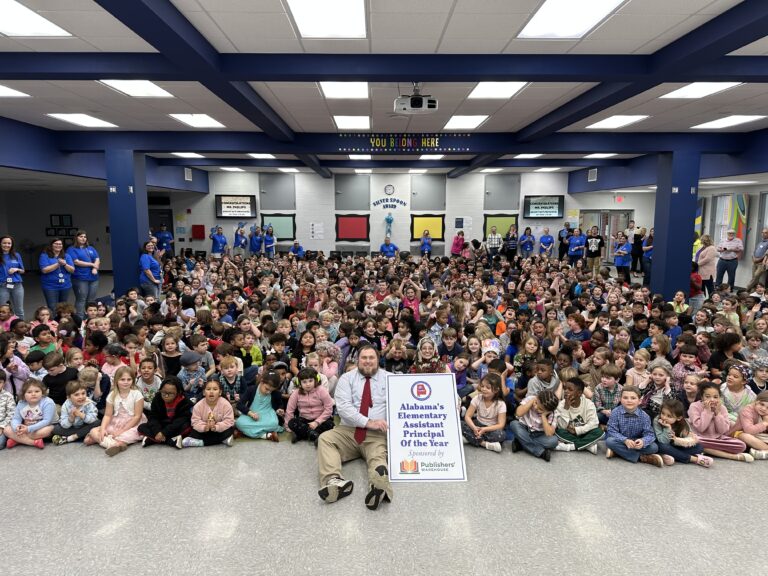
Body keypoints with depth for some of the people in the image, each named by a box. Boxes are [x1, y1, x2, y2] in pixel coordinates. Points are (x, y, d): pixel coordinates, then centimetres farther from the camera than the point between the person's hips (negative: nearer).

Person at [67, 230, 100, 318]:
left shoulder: (91, 249, 18)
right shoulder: (72, 249, 1)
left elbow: (97, 260, 10)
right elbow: (76, 262, -10)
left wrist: (95, 269, -9)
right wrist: (92, 264, -6)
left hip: (93, 277, 5)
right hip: (80, 278, -5)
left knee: (92, 300, 7)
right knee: (81, 300, -6)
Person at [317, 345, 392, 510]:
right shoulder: (347, 378, 5)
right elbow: (343, 406, -9)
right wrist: (368, 422, -20)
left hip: (377, 435, -1)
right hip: (348, 431, 1)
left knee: (378, 457, -31)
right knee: (325, 438, -25)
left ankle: (378, 488, -60)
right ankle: (334, 481, -47)